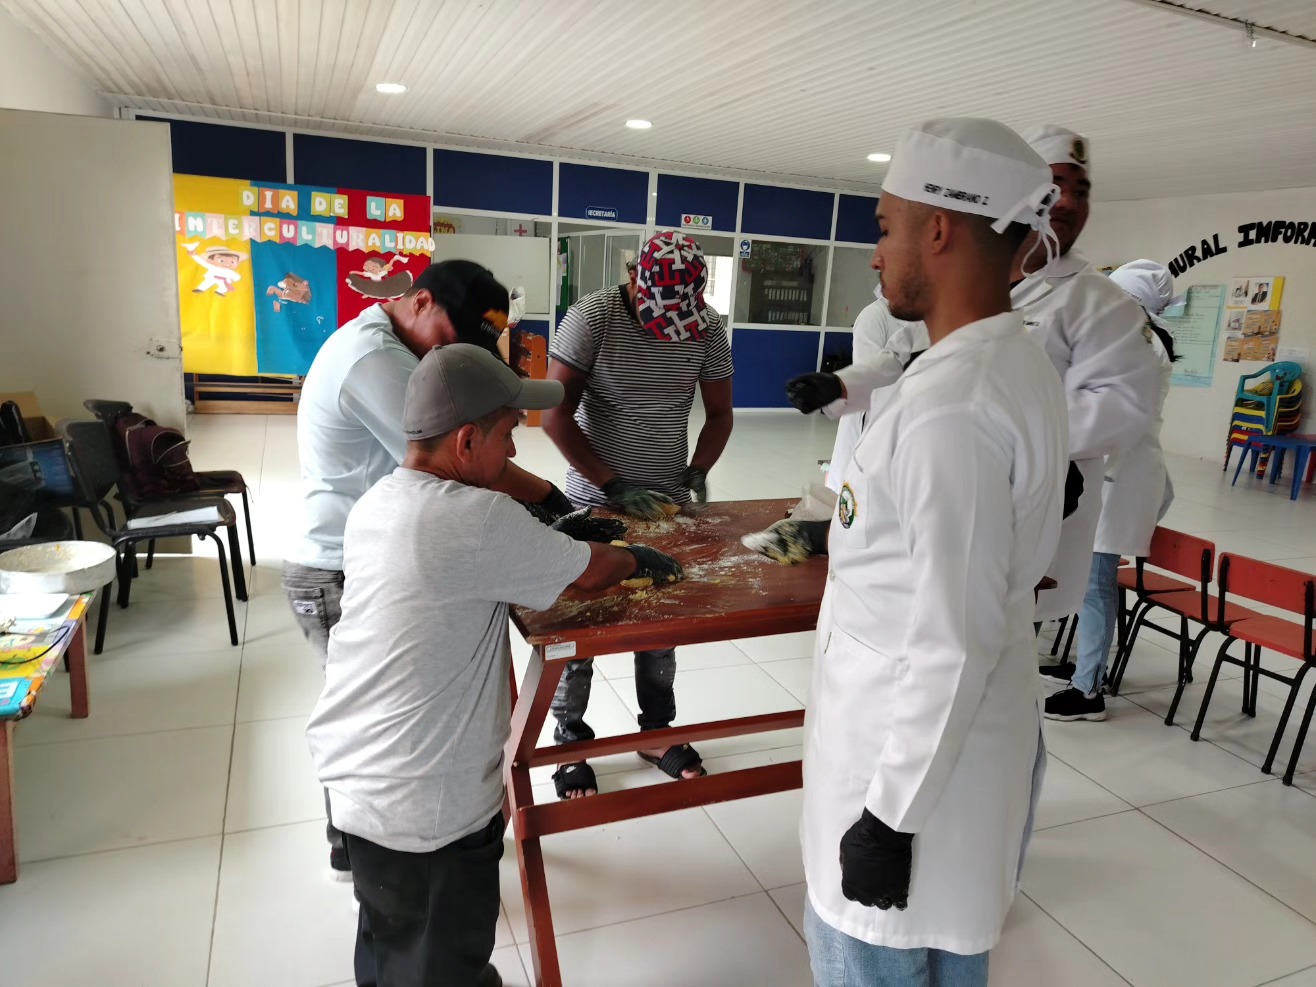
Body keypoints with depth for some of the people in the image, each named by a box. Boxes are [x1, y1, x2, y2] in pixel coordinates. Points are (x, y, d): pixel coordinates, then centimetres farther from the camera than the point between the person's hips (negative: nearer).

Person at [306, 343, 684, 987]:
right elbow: (590, 572, -11)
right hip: (425, 808, -8)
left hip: (353, 774, 8)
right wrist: (638, 560, 9)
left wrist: (551, 538, 8)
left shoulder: (374, 506, 1)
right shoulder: (479, 520, -24)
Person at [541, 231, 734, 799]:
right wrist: (614, 486, -20)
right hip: (595, 502, -3)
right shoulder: (592, 318, -15)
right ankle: (571, 741, 23)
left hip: (667, 502, 3)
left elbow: (719, 414, 7)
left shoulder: (709, 330, -4)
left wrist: (695, 474, -10)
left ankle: (657, 730, 31)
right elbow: (555, 412, -16)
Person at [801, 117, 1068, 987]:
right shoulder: (1019, 366, 5)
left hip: (914, 751, -9)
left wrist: (892, 813, -17)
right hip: (962, 740, 9)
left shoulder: (952, 408, -27)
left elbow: (953, 645, -25)